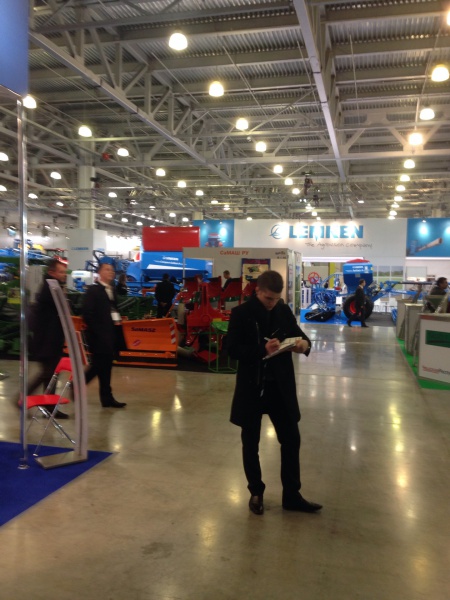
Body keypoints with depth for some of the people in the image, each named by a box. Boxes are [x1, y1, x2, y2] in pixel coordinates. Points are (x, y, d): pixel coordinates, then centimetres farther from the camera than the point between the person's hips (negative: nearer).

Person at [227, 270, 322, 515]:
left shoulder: (284, 311, 2)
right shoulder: (241, 313, -10)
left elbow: (298, 334, 10)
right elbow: (232, 349, -15)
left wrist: (304, 344, -14)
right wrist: (262, 350, -29)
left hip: (280, 386, 4)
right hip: (252, 387, -3)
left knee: (291, 439, 9)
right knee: (250, 442, 11)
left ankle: (292, 495, 25)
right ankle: (256, 492, 31)